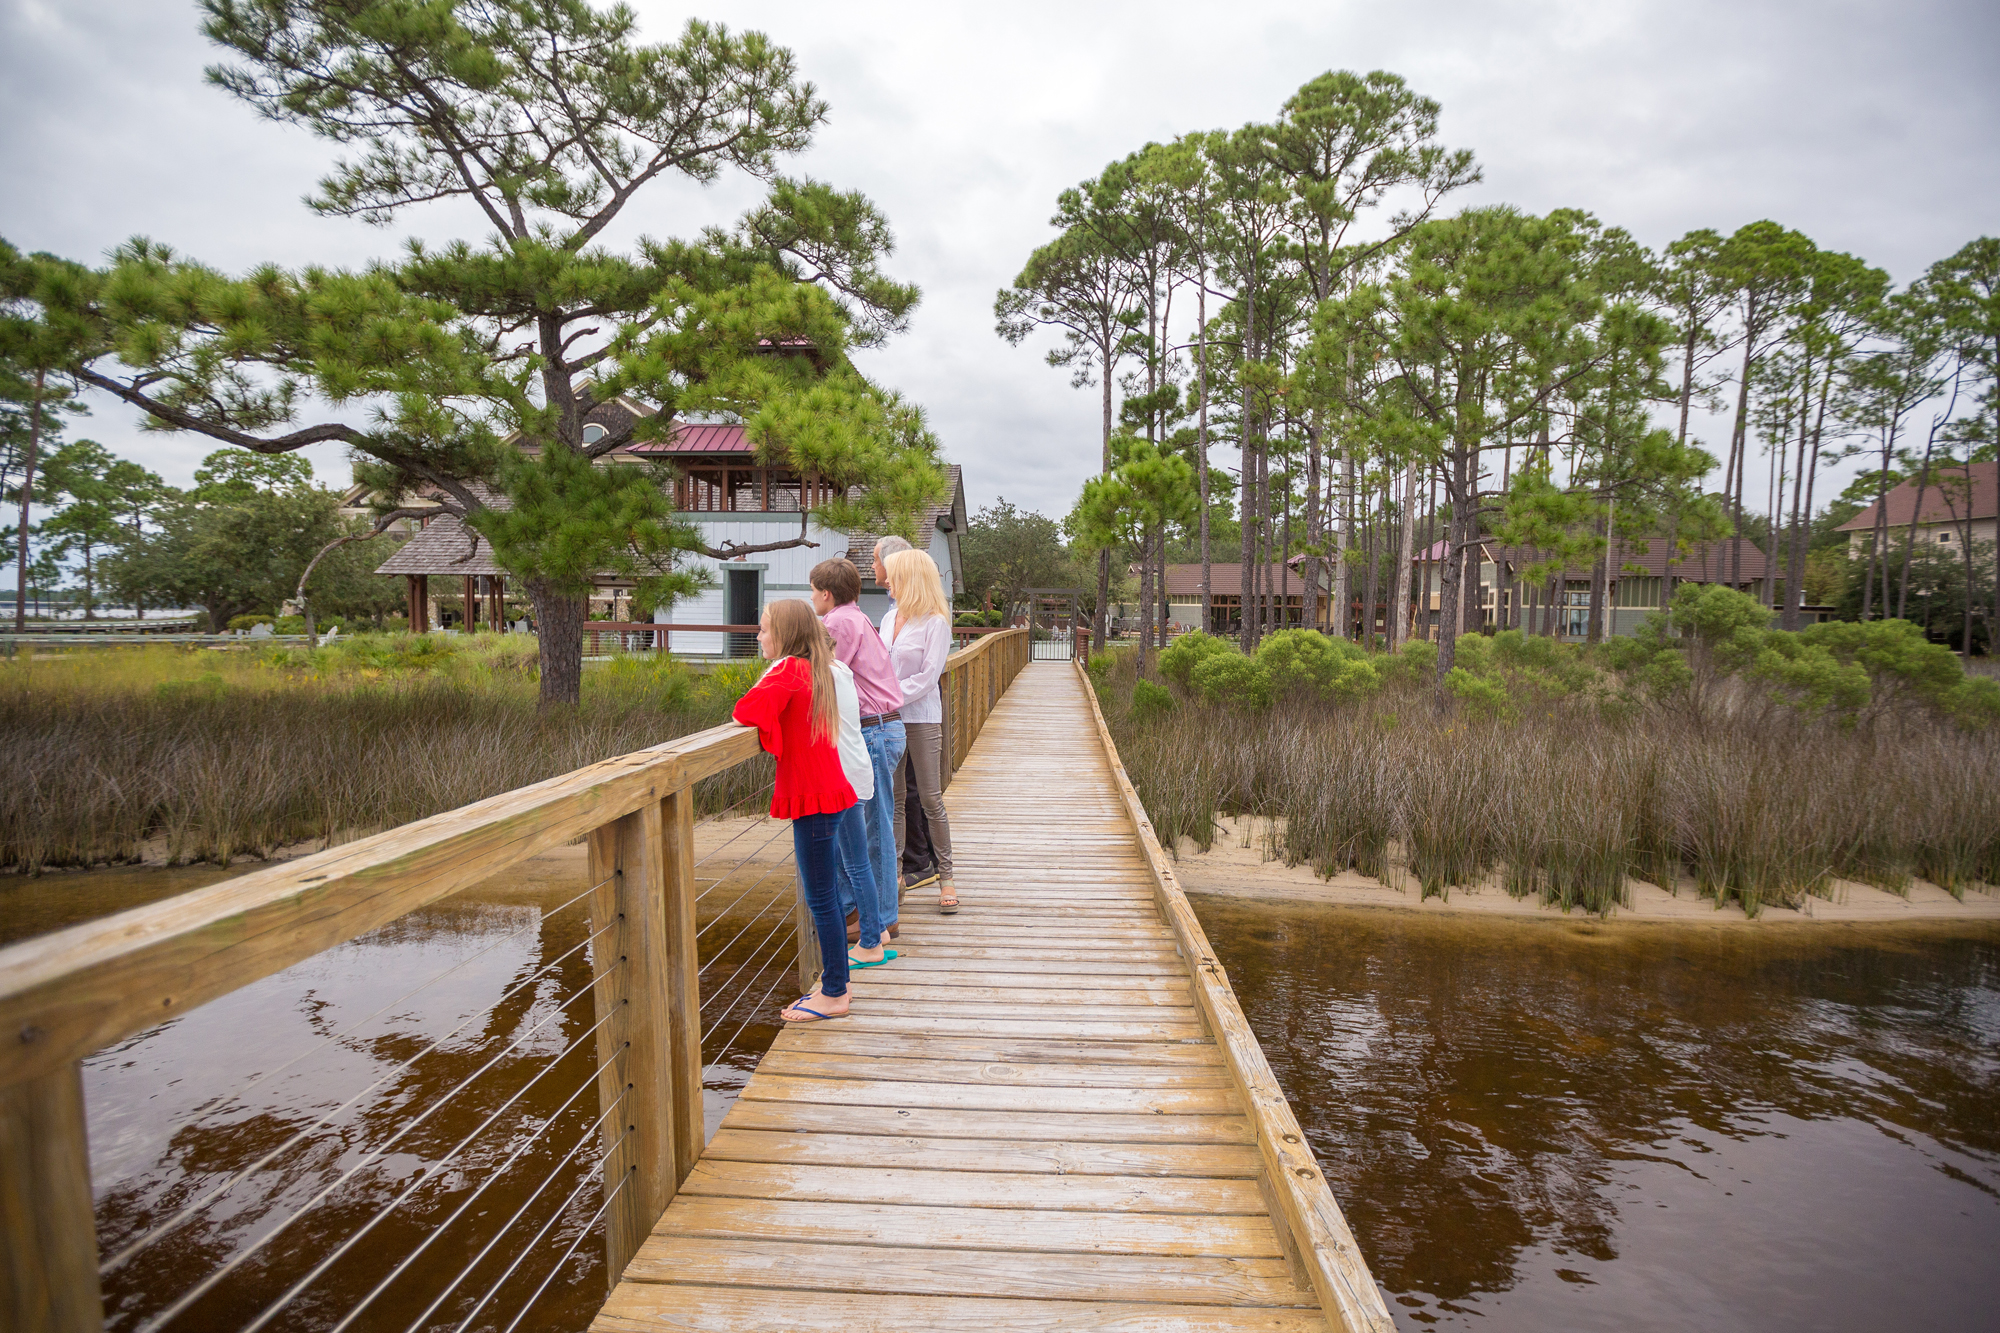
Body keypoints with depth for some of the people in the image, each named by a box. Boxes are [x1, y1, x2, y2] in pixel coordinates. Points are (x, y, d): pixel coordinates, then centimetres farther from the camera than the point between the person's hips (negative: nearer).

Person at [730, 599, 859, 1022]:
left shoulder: (789, 670, -14)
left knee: (820, 899, -1)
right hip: (827, 793, 10)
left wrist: (747, 712, -2)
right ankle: (834, 984, 27)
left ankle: (833, 996, 8)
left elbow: (747, 712, -21)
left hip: (813, 798, -9)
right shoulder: (814, 669, 13)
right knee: (827, 895, 16)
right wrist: (765, 715, 2)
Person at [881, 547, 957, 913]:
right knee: (892, 800, 9)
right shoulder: (889, 618, 12)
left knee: (931, 800, 0)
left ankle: (945, 877, 10)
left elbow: (926, 678, -14)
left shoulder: (936, 622, -8)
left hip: (921, 719, -6)